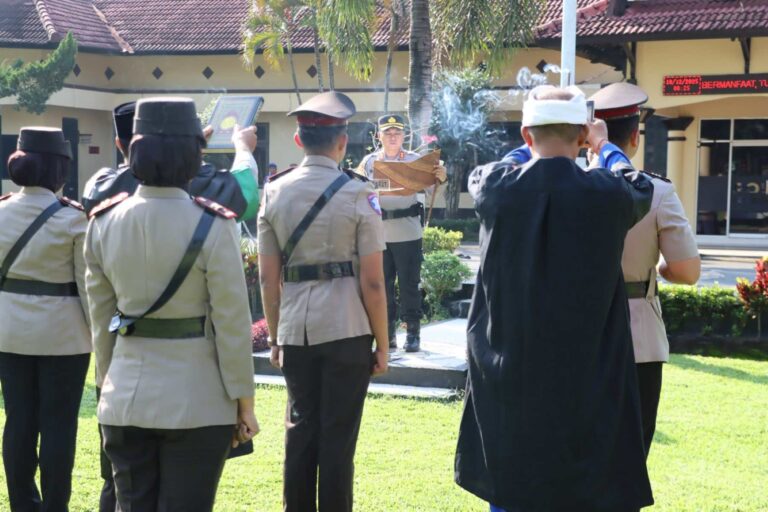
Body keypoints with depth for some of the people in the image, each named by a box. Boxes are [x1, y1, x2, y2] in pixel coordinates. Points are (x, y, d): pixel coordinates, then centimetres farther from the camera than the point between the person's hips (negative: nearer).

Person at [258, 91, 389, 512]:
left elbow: (268, 277, 4)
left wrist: (274, 336, 14)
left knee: (300, 429, 13)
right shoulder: (357, 193, -7)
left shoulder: (274, 192, 4)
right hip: (347, 330, -3)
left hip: (295, 331, 4)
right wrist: (382, 344, 1)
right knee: (338, 435, 4)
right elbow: (371, 282, -8)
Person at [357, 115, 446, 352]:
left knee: (409, 284, 2)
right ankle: (388, 331, 17)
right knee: (383, 284, 8)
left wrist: (440, 178, -27)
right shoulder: (369, 161, 6)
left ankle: (413, 332, 9)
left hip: (407, 233, -2)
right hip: (377, 232, 2)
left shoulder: (415, 160, 0)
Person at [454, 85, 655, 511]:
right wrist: (602, 146, 32)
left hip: (507, 377, 2)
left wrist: (532, 148, 33)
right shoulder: (606, 195, -11)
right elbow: (640, 188, 14)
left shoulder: (498, 189, -7)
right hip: (586, 381, -2)